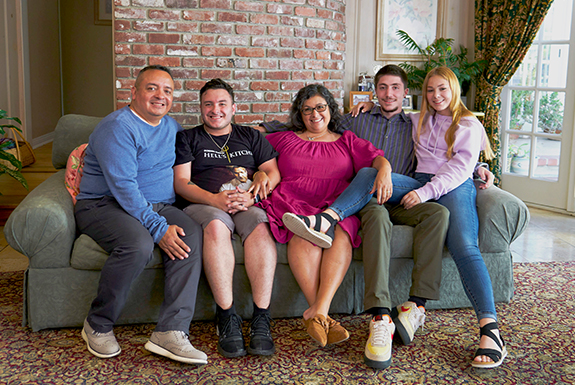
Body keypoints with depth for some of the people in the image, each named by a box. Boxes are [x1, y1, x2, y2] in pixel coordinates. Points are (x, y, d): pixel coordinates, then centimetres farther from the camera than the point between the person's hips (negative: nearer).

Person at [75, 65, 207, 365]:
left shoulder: (171, 127, 15)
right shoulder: (118, 126, -12)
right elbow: (123, 186, -21)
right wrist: (158, 228, -27)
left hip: (157, 206, 7)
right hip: (104, 204, -6)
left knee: (192, 234, -24)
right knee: (138, 244, -36)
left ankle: (170, 331, -28)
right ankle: (97, 326, -11)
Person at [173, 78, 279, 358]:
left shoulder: (251, 137, 24)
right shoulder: (188, 139, 18)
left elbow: (274, 173, 14)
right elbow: (181, 182, 5)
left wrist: (258, 186, -9)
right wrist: (214, 199, -14)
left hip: (248, 205, 1)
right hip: (203, 204, -1)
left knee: (260, 227, -34)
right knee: (216, 225, -37)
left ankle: (261, 320, -36)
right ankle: (227, 319, -35)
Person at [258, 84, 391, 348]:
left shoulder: (347, 141, 25)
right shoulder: (284, 139, 26)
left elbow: (375, 157, 9)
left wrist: (384, 169, -16)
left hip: (337, 205, 1)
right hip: (293, 203, 0)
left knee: (339, 232, -35)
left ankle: (318, 311, -44)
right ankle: (322, 316, -42)